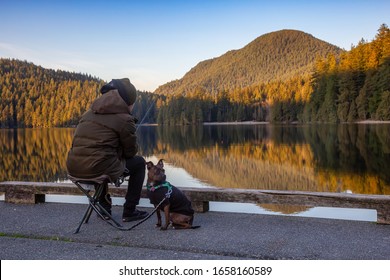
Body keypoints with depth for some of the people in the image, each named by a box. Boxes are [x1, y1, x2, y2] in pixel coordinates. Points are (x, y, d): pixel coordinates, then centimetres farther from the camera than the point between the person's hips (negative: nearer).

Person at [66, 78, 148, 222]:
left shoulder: (90, 113, 18)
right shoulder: (124, 119, -5)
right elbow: (131, 151, 4)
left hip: (73, 167, 8)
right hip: (96, 169, -7)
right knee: (139, 163, 15)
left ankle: (104, 207, 42)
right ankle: (129, 212, 17)